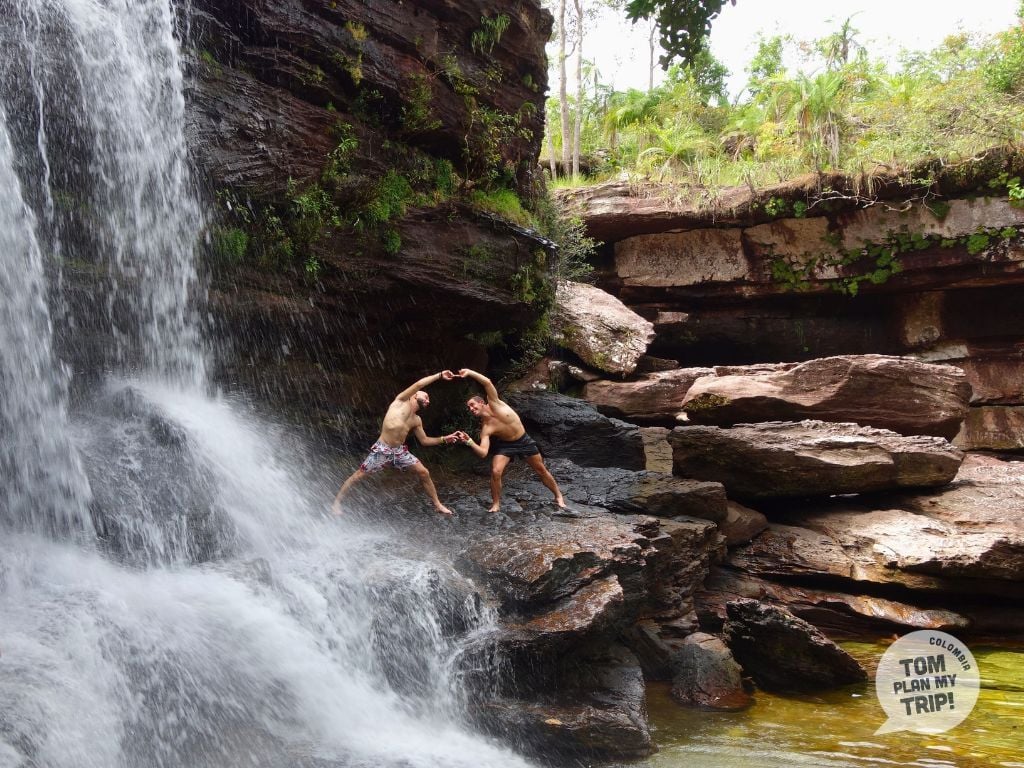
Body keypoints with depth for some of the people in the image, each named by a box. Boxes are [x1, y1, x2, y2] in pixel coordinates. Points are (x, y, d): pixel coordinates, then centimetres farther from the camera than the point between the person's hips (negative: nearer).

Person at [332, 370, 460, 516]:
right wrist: (440, 375, -9)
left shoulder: (417, 420, 15)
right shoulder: (401, 401, -1)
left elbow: (424, 440, 20)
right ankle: (336, 503, 7)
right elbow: (419, 384, -12)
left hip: (400, 451, 6)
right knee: (358, 476, -4)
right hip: (382, 449, -6)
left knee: (424, 473, 1)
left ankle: (437, 505, 14)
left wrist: (444, 439, 10)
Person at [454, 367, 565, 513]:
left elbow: (487, 382, -32)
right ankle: (496, 504, 1)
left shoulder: (494, 404, -21)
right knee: (495, 472, -19)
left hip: (524, 441, 0)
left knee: (541, 470, 11)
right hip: (505, 445, 0)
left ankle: (558, 496, 29)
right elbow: (483, 453, -30)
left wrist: (469, 372, -37)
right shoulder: (485, 428, -21)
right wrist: (469, 442, -44)